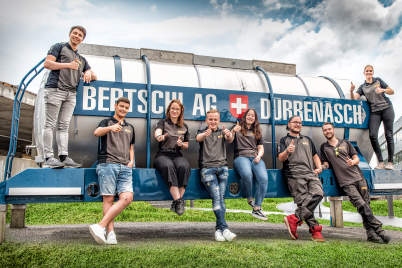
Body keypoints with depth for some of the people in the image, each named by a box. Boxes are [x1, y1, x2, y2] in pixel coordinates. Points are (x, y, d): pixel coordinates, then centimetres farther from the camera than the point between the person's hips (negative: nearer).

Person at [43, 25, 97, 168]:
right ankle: (48, 157, -13)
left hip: (71, 93, 5)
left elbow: (94, 77, 26)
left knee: (64, 126, 0)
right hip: (55, 89, -5)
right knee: (50, 124, -8)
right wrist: (68, 65, -6)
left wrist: (89, 73, 3)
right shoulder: (59, 47, 14)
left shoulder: (82, 59, 28)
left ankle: (64, 157, -5)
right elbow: (47, 63, 0)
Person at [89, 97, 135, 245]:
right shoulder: (107, 122, 14)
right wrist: (111, 128, -30)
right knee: (108, 199, -8)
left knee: (127, 198, -15)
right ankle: (111, 233, -6)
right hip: (107, 164, -4)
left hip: (125, 167, 4)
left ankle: (100, 226, -14)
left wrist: (131, 160, 14)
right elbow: (97, 132, -9)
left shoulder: (130, 128, 29)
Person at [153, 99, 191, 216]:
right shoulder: (162, 122, 12)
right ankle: (178, 201, -38)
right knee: (168, 166, -38)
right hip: (163, 154, -2)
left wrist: (182, 144, -1)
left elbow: (186, 147, 23)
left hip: (177, 155, 2)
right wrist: (159, 136, -38)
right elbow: (157, 133, -13)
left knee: (184, 167, -34)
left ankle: (177, 200, -30)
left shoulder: (184, 127, 20)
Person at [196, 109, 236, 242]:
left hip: (222, 167, 2)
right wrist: (205, 134, -35)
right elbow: (198, 138, -10)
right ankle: (224, 228, -24)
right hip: (207, 168, -2)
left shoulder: (222, 132, 20)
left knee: (221, 197, -13)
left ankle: (218, 230, -11)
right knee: (216, 196, -19)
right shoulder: (202, 132, 16)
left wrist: (229, 135, -30)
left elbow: (229, 139, -4)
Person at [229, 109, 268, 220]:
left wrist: (259, 156, 0)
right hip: (241, 157, -3)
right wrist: (233, 131, -17)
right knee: (247, 174, -38)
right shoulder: (237, 128, 20)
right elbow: (229, 140, 4)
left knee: (264, 178, -28)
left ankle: (256, 209, -23)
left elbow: (261, 148, 22)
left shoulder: (257, 132, 28)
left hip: (255, 158, 3)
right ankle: (249, 199, -13)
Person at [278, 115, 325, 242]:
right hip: (294, 174, -3)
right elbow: (281, 158, 6)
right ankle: (315, 229, -14)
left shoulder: (307, 140, 33)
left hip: (310, 173, 3)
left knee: (318, 193, -25)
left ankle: (295, 218, -25)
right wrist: (287, 152, -16)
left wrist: (319, 167, 14)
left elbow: (315, 155, 34)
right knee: (302, 200, -19)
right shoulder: (284, 140, 19)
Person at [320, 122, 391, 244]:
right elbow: (326, 164, 14)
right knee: (362, 206, -16)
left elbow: (356, 158, 16)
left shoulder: (345, 143, 17)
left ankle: (371, 233, 0)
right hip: (346, 182, -2)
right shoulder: (324, 147, 15)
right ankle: (378, 229, -14)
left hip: (358, 177, 2)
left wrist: (353, 162, -7)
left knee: (365, 205, -5)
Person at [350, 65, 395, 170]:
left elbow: (392, 91, 10)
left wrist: (382, 90, -10)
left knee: (388, 134, -6)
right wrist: (351, 91, -19)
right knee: (372, 135, -15)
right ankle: (380, 162, -10)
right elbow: (354, 98, 1)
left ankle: (390, 162, -2)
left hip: (386, 108, -1)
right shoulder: (362, 87, 14)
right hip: (374, 112, 1)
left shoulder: (378, 80, 12)